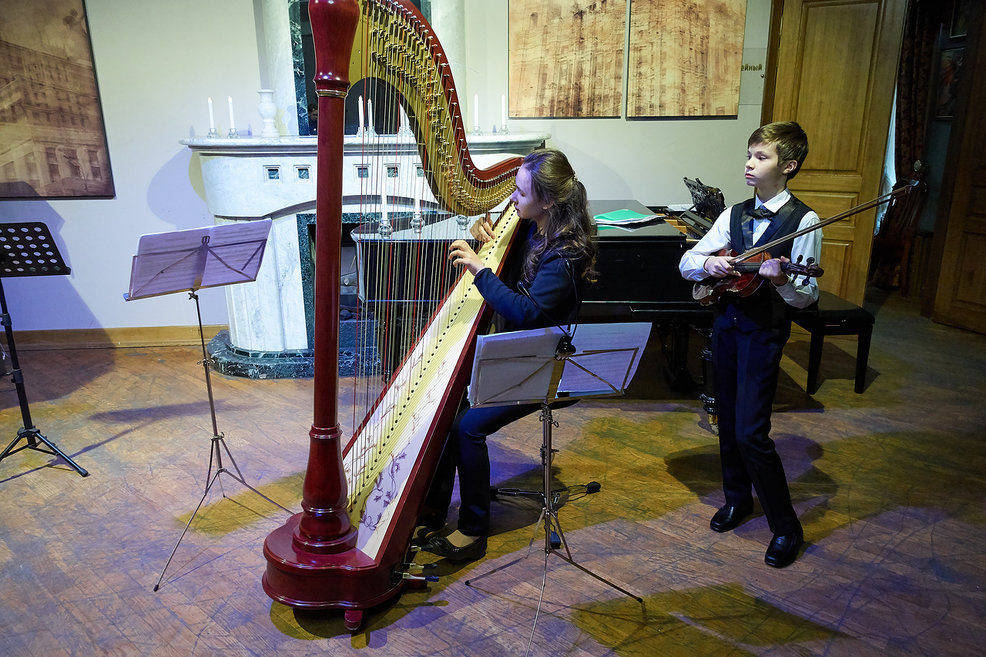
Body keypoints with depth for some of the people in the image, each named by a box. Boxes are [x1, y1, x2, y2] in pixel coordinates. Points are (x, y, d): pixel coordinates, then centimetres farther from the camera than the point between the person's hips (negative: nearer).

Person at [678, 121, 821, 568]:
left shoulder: (803, 221, -9)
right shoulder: (734, 214, 7)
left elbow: (807, 296, -12)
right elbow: (686, 263, 5)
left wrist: (781, 280, -33)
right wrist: (708, 263, -16)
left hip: (764, 332, -5)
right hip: (726, 321, 5)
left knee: (750, 431, -9)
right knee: (728, 420, 14)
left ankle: (786, 527, 10)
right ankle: (738, 498, 36)